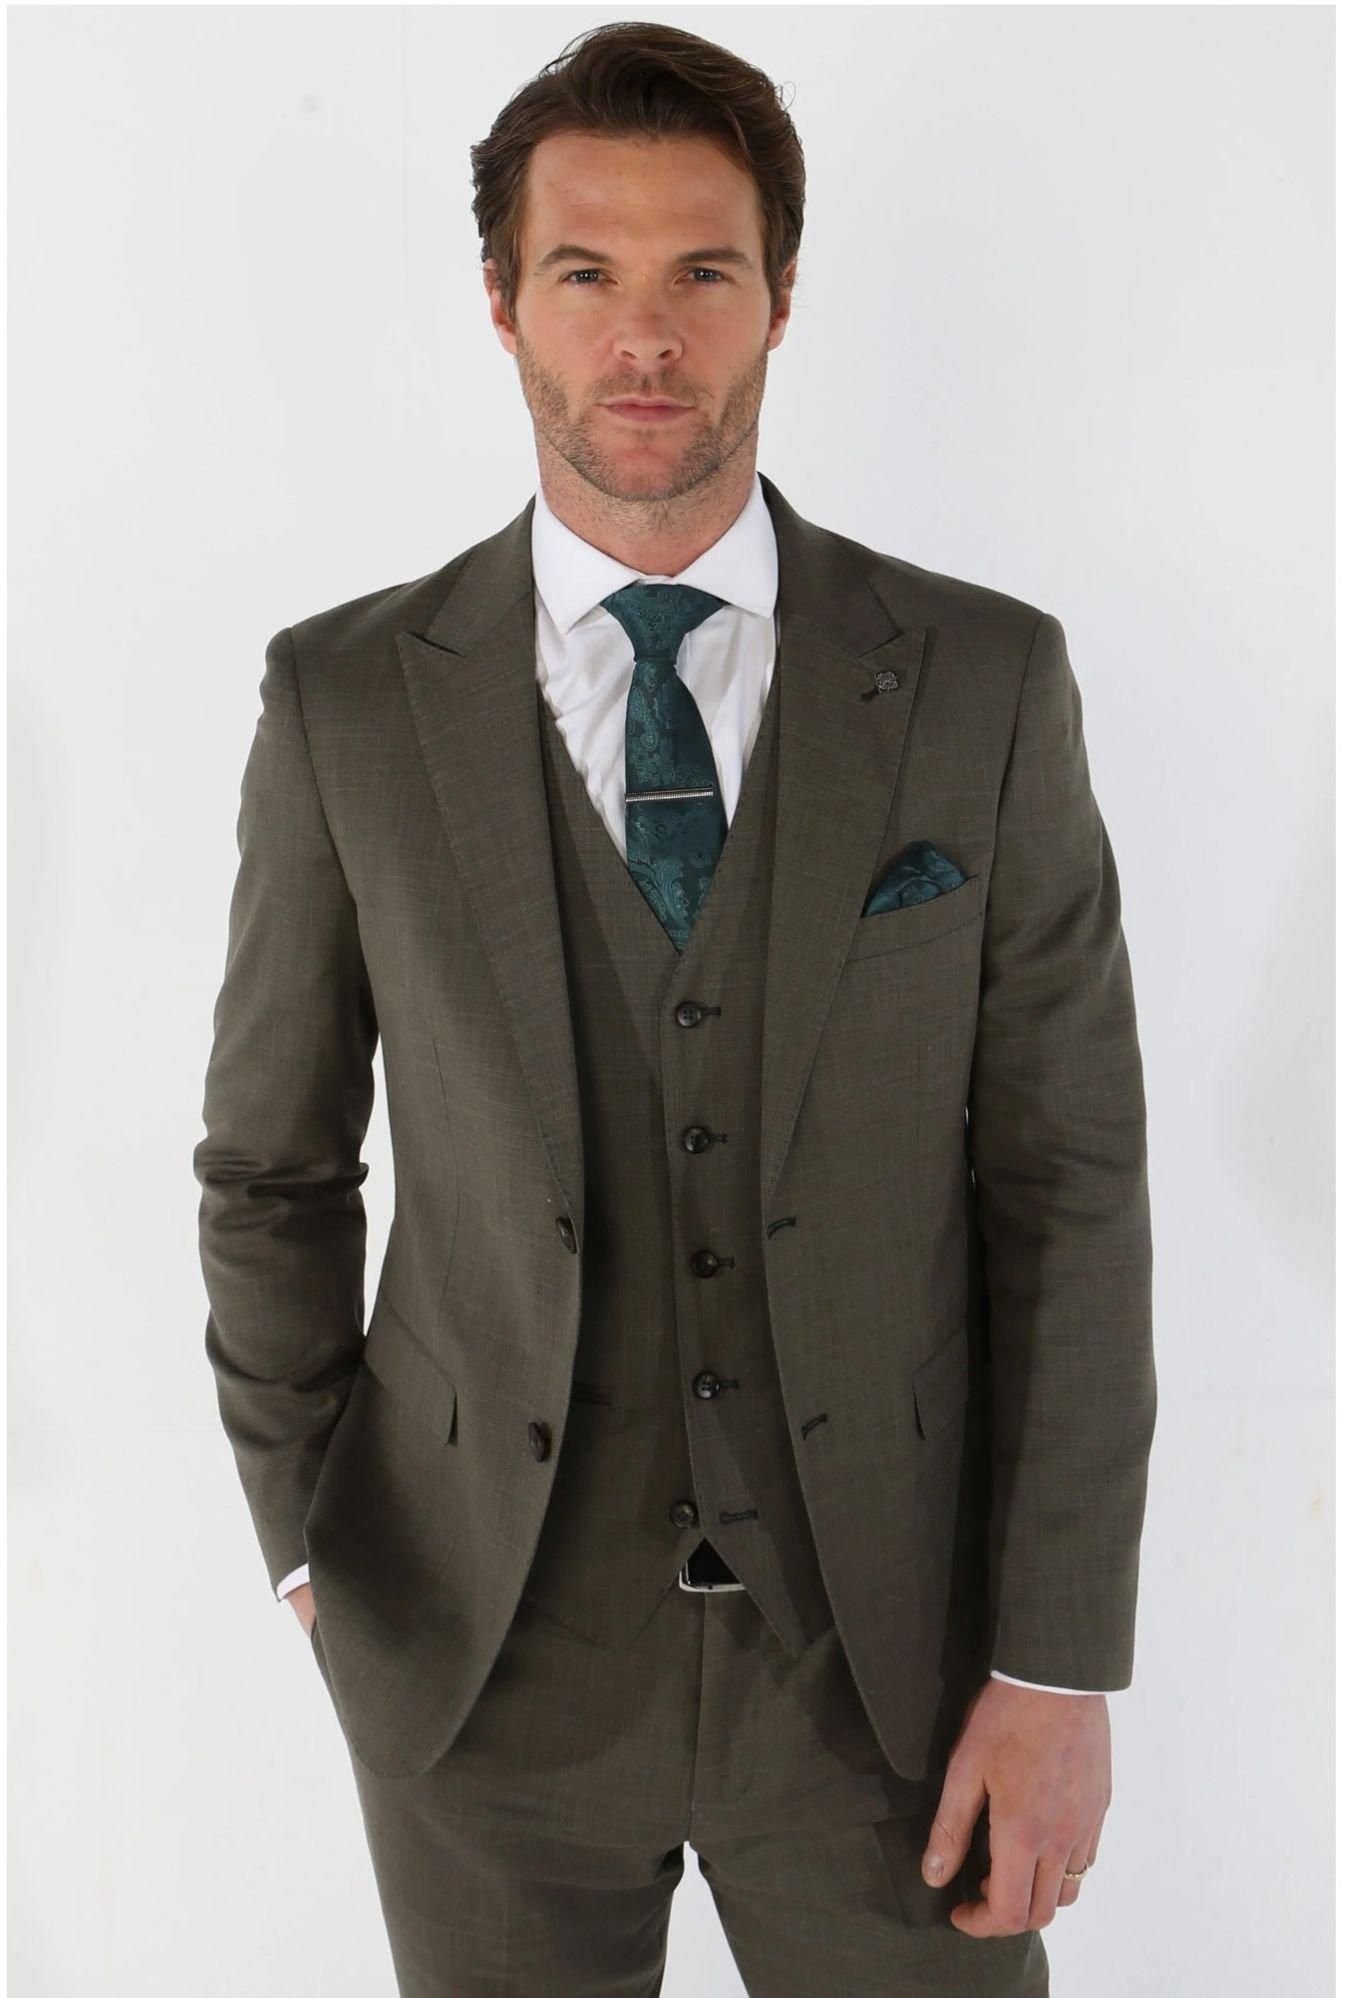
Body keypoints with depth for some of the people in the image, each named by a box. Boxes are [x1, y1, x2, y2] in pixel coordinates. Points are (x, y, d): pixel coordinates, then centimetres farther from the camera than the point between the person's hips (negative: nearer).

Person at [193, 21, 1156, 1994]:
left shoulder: (985, 683, -5)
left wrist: (1061, 1667, -7)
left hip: (887, 1653, 0)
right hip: (484, 1661, 1)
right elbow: (272, 1169, 5)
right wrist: (313, 1552, 2)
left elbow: (1070, 1184, -5)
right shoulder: (347, 701, -4)